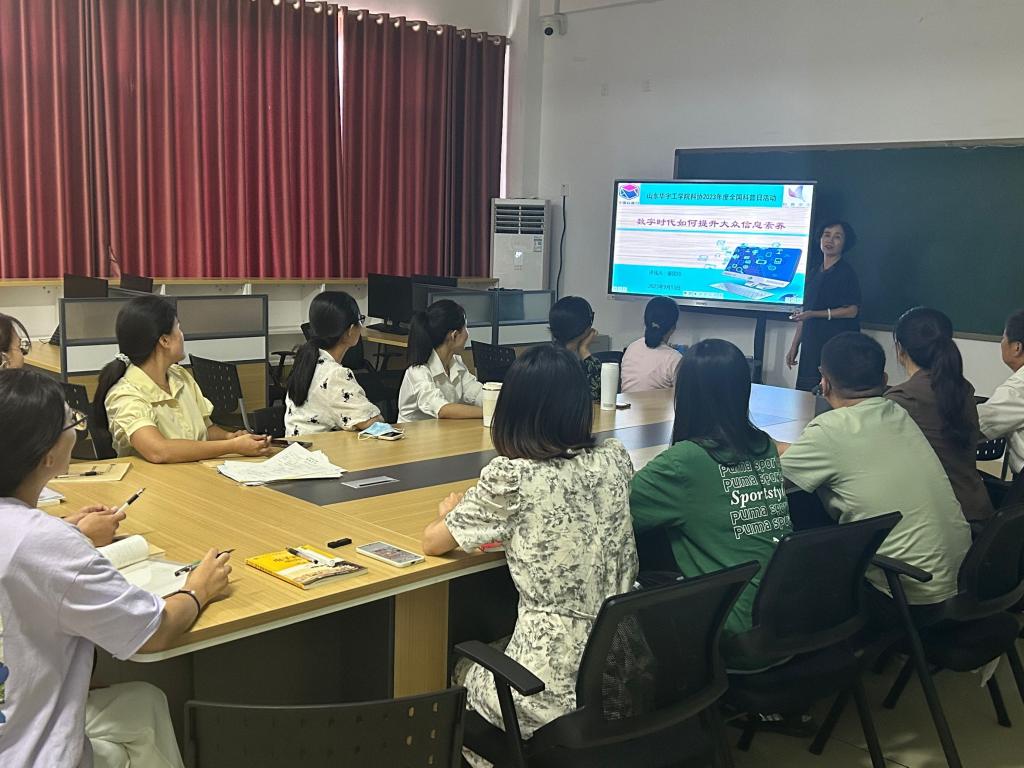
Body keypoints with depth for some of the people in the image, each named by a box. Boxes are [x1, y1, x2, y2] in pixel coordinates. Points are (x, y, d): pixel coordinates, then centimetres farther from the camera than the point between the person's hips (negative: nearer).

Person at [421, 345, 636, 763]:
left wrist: (453, 510, 18)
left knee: (464, 669, 28)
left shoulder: (510, 477, -16)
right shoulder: (615, 458, -1)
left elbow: (432, 543, -2)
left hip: (556, 691, -5)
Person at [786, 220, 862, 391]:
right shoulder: (815, 273, 17)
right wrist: (794, 346, 16)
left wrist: (814, 314, -16)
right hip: (811, 347, 7)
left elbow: (852, 311, -10)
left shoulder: (846, 272, -4)